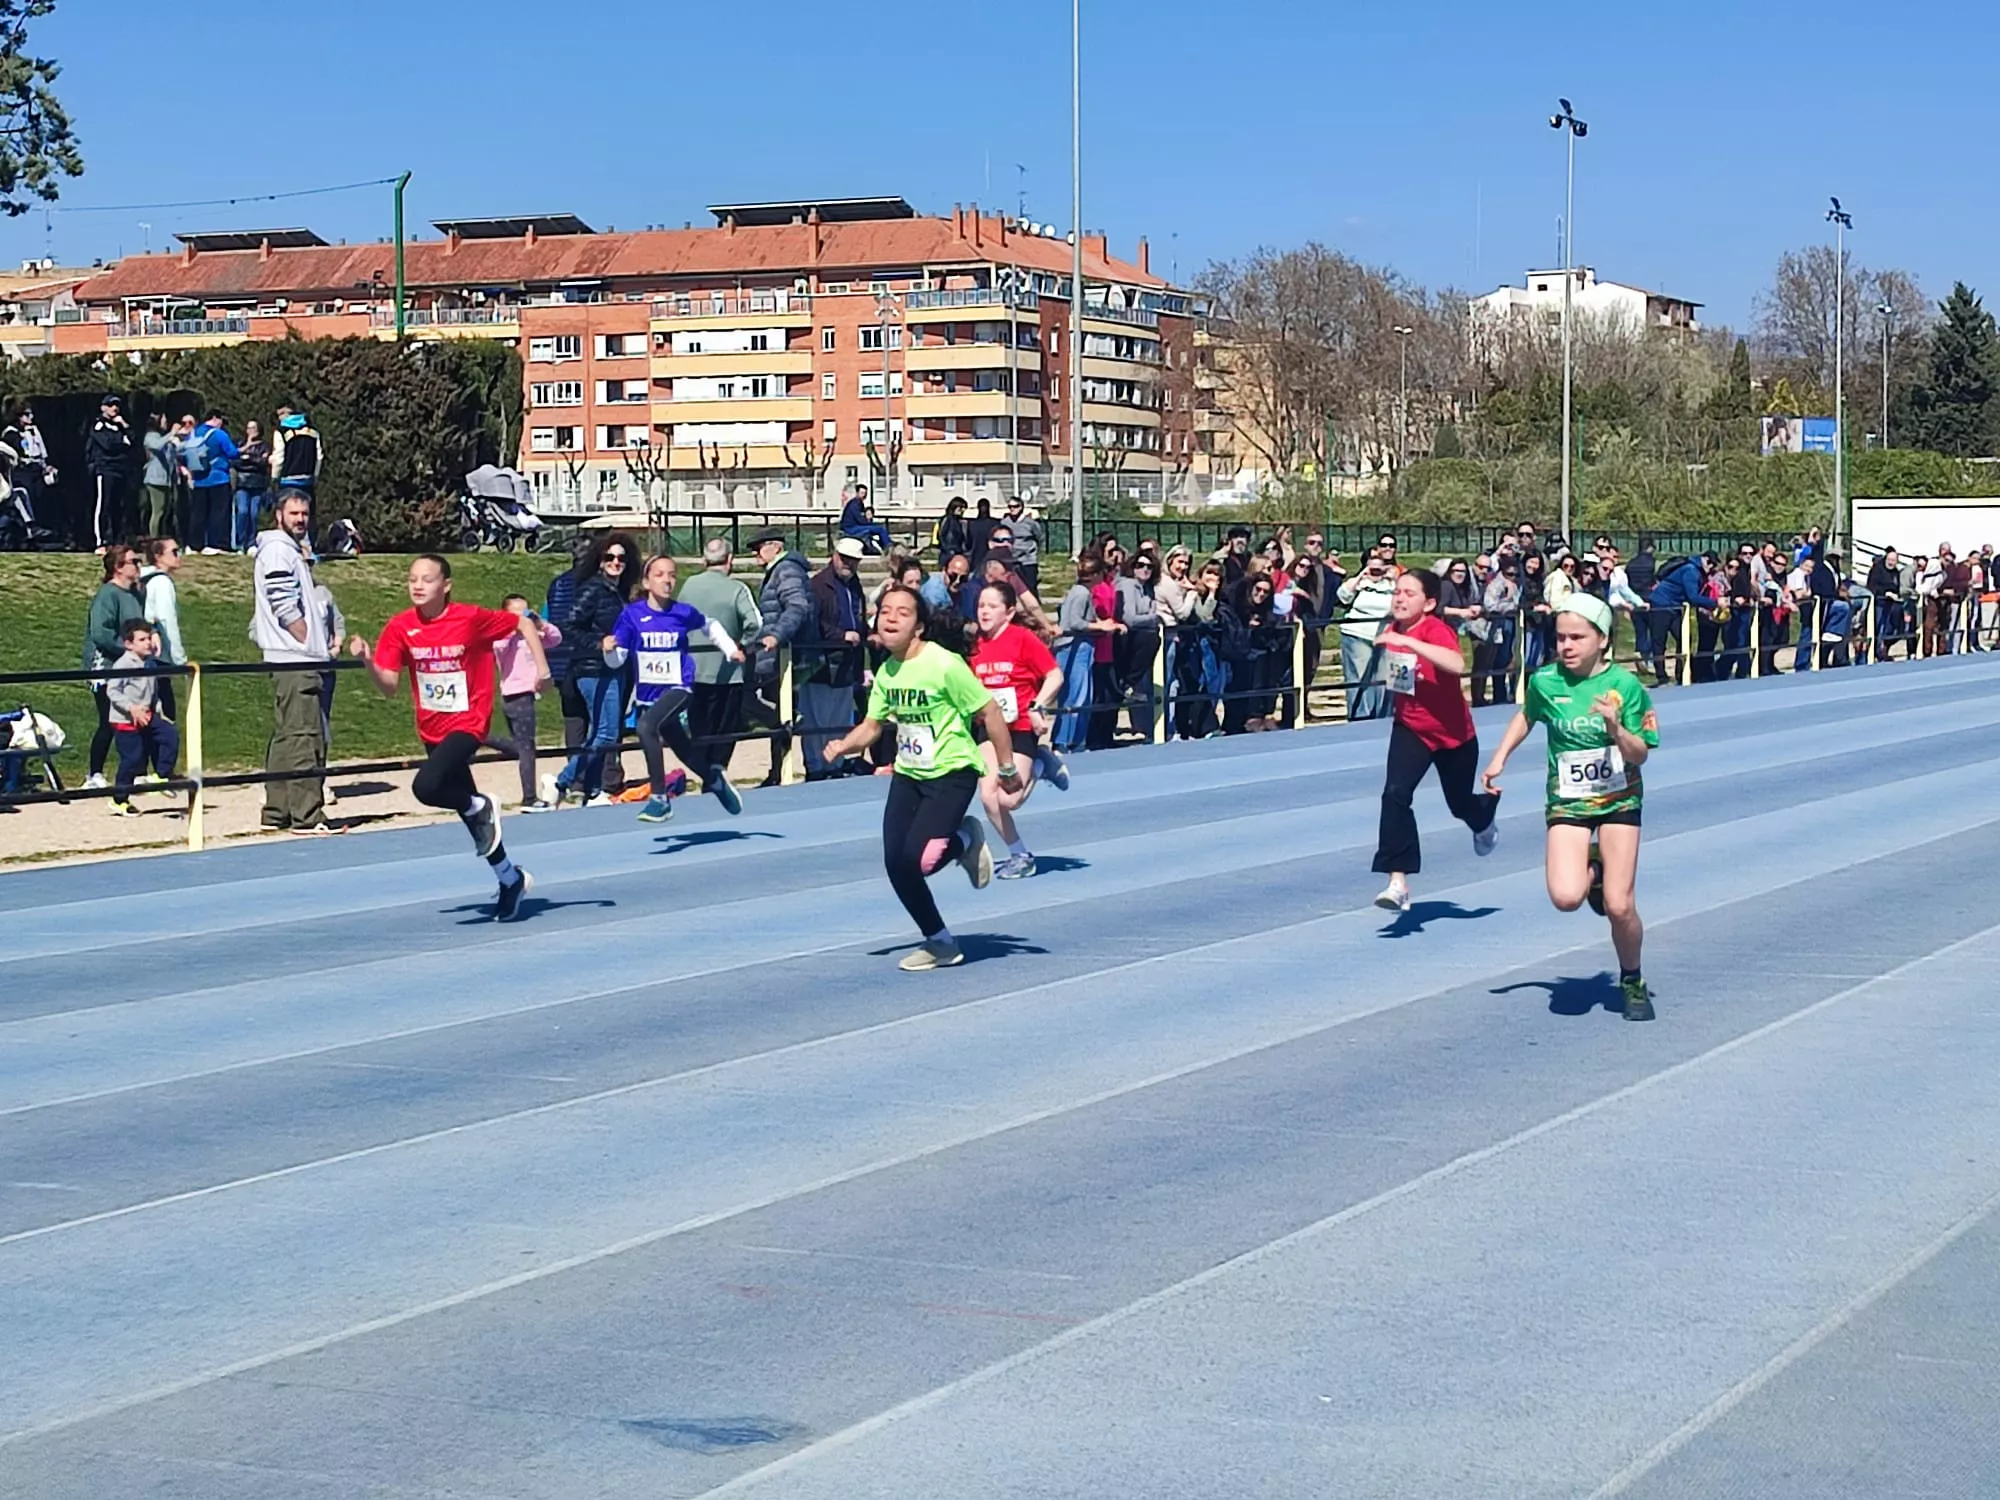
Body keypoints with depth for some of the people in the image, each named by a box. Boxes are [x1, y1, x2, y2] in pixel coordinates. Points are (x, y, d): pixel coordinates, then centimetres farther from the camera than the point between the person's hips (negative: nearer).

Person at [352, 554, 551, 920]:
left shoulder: (471, 618, -15)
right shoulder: (400, 627, -5)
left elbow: (522, 623, -1)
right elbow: (390, 686, -6)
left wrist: (541, 665, -7)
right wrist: (368, 663, -23)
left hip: (467, 723, -5)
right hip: (432, 730, 5)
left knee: (426, 787, -31)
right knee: (473, 816, 17)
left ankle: (481, 808, -1)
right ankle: (510, 879, 37)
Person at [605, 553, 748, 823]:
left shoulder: (683, 613, -4)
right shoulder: (632, 614, -6)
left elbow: (710, 626, 19)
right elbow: (616, 661, -6)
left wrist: (731, 649, 13)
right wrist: (609, 649, -26)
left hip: (678, 689, -3)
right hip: (647, 694, 3)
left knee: (646, 727, -31)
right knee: (681, 748, 19)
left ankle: (660, 798, -24)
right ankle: (714, 778, 51)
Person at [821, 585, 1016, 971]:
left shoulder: (944, 665, -20)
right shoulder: (886, 672, 2)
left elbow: (989, 713, -14)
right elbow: (870, 726, 10)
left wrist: (1007, 767, -8)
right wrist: (843, 746, -10)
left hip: (951, 773, -7)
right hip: (907, 775, 7)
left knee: (915, 858, -22)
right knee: (895, 863, 0)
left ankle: (964, 840, 13)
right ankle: (940, 944, 20)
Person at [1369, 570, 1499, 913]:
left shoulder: (1436, 630, -25)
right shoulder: (1392, 630, -5)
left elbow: (1457, 665, -49)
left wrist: (1407, 641, -49)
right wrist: (1388, 676, 1)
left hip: (1453, 732, -4)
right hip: (1410, 728, 4)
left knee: (1460, 804, 17)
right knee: (1395, 794, -20)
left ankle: (1484, 821, 58)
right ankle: (1398, 883, -19)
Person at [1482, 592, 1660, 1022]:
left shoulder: (1625, 685, -11)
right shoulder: (1545, 681, -5)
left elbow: (1639, 756, -9)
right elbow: (1526, 717, 18)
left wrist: (1615, 728, -27)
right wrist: (1499, 758, 8)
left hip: (1618, 799, -1)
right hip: (1567, 803, 1)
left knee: (1619, 905, -8)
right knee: (1566, 897, -20)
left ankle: (1632, 981, 20)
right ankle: (1592, 871, 18)